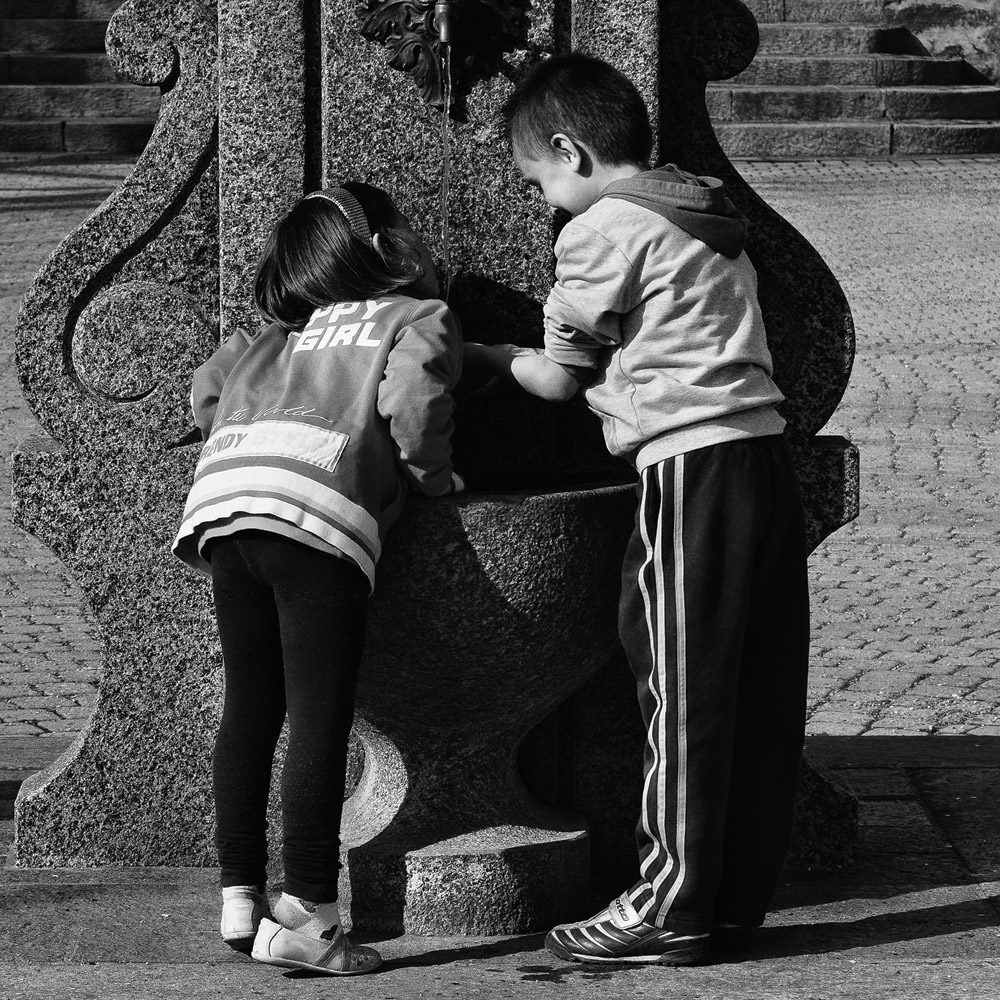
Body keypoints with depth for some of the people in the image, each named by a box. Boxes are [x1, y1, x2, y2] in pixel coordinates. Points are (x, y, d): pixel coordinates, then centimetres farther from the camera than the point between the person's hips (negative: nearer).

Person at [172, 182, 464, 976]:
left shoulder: (283, 335, 31)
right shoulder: (420, 317, 14)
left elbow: (208, 390, 25)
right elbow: (411, 395, -4)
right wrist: (434, 474, 10)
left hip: (220, 500, 6)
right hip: (311, 519, -6)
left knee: (249, 709, 13)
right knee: (319, 720, -6)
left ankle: (240, 896, 14)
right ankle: (306, 916, -11)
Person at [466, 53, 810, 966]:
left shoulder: (604, 230, -6)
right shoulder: (703, 216, 20)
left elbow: (560, 378, 2)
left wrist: (485, 358, 20)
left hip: (692, 465, -8)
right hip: (764, 454, 8)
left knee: (684, 693, -4)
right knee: (760, 693, 8)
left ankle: (673, 909, 0)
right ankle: (738, 893, 13)